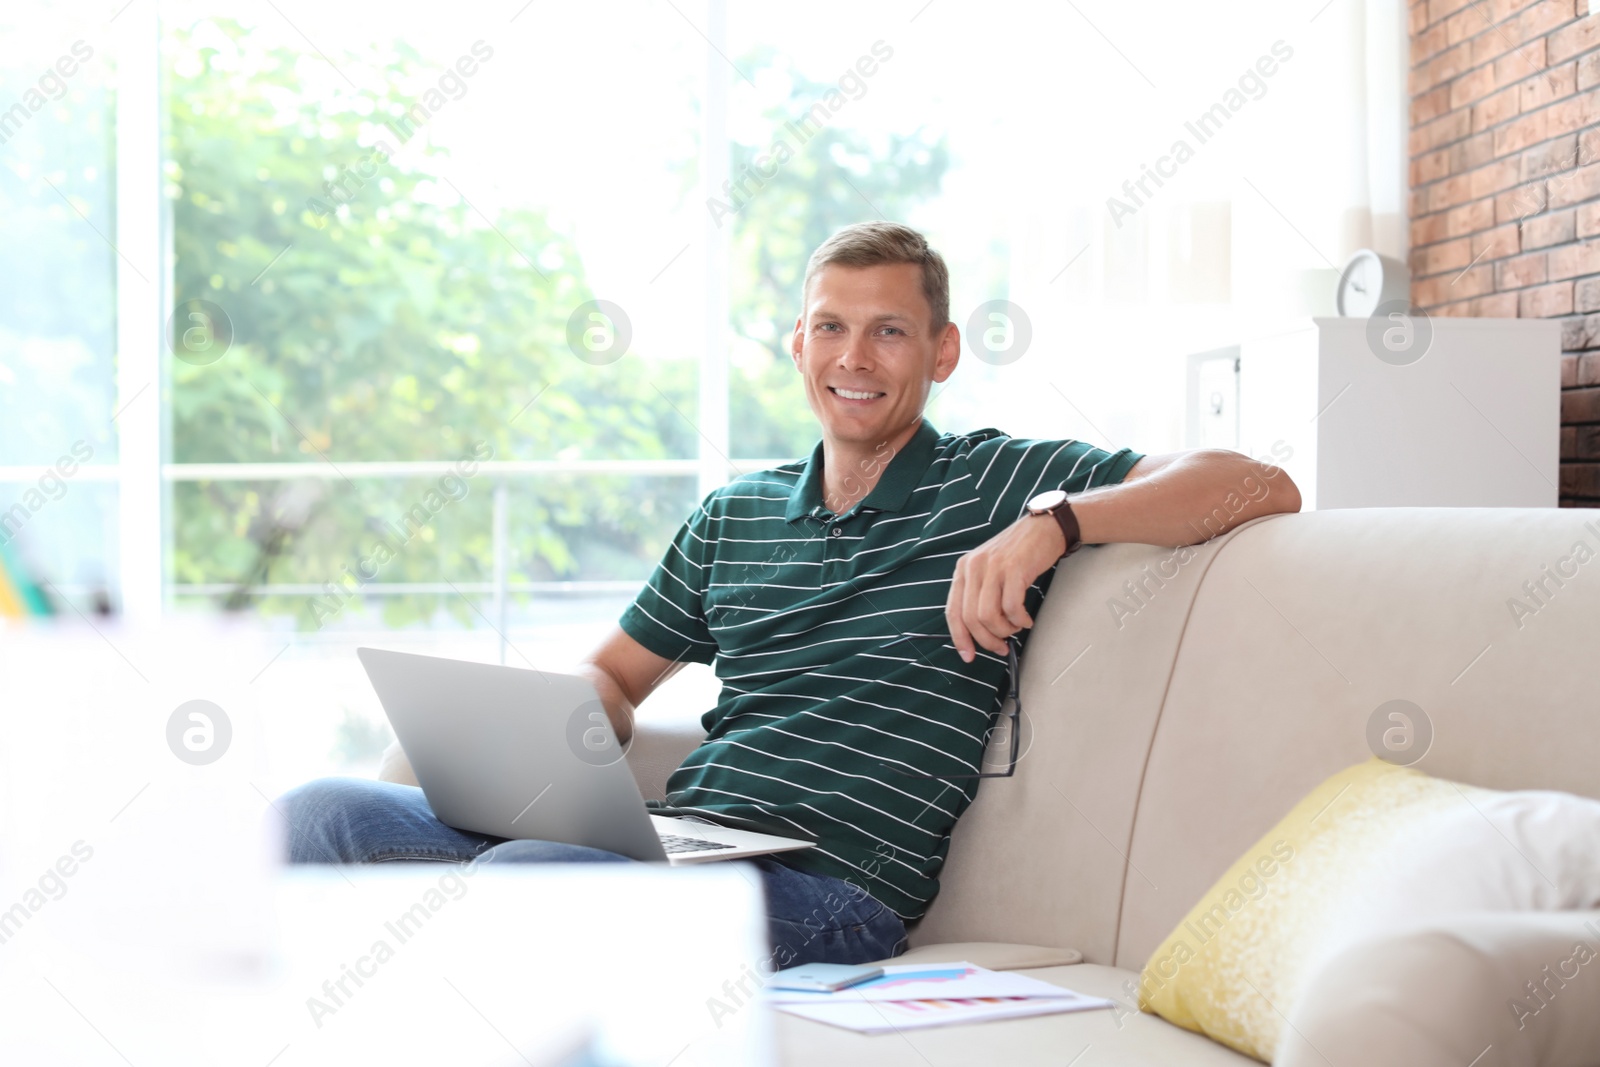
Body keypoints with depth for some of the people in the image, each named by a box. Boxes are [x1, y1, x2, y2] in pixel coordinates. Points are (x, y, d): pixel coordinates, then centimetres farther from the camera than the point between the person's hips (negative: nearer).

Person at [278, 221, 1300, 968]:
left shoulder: (1003, 481, 6)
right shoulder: (735, 514, 23)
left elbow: (1261, 484, -4)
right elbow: (612, 674, 30)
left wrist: (1054, 519, -19)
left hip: (831, 885, -6)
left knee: (522, 878, -33)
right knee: (324, 814, -13)